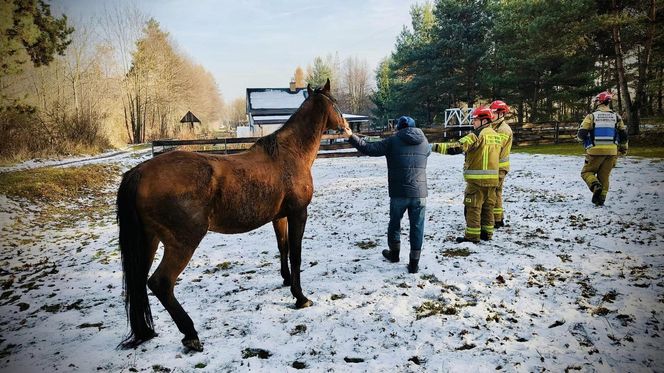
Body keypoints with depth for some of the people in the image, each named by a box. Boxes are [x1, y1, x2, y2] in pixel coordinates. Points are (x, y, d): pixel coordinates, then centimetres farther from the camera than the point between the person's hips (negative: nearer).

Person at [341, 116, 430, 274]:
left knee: (395, 222, 19)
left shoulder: (393, 141, -3)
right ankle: (414, 263, 10)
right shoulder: (424, 142, 7)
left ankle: (394, 253, 36)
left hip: (399, 193, -1)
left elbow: (370, 149, -6)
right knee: (417, 227, 7)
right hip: (420, 193, 2)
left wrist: (351, 137, 1)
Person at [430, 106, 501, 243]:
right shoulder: (496, 135, 13)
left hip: (477, 178, -8)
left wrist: (436, 147, -22)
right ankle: (487, 232, 23)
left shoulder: (477, 135, -13)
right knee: (487, 206, 15)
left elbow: (457, 147, -22)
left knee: (473, 207, -1)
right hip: (492, 178, 8)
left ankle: (472, 236, 2)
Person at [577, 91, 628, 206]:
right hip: (612, 151, 4)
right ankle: (601, 198, 8)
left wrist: (583, 139, 15)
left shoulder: (591, 116, -3)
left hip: (596, 150, -3)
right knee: (604, 175, 13)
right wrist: (623, 149, 25)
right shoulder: (616, 117, 9)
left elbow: (581, 134, -9)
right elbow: (623, 135, 12)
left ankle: (596, 186, -19)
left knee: (587, 172, 9)